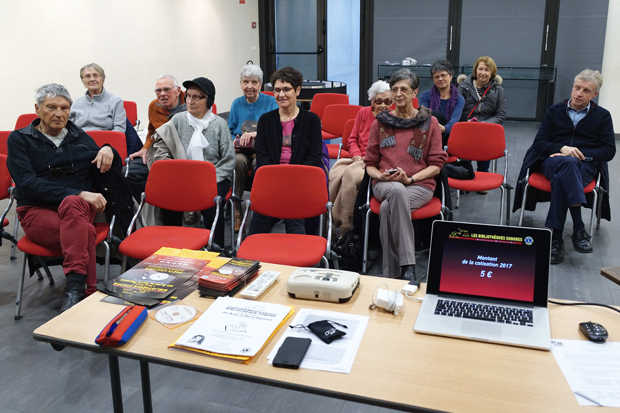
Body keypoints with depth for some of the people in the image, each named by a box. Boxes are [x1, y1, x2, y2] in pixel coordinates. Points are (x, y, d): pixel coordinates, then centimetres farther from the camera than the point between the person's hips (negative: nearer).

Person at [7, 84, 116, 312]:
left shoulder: (79, 137, 17)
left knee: (71, 204, -36)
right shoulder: (19, 139, 6)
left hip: (80, 207, 3)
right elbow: (28, 184, -10)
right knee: (85, 231, -35)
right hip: (37, 210, -2)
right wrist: (79, 194, -22)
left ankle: (75, 289, -40)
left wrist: (108, 150, -6)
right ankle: (90, 292, -31)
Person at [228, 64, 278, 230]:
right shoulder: (237, 103, 14)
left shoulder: (270, 102, 3)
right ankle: (236, 211, -29)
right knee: (238, 160, -33)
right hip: (241, 150, 2)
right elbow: (230, 131, 17)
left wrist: (255, 134, -24)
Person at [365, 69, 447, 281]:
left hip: (419, 185, -1)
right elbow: (370, 163, 15)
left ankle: (391, 274, -28)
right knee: (397, 191, -39)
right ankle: (408, 266, -39)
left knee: (387, 207, -36)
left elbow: (436, 164, 5)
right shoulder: (380, 122, 14)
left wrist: (410, 178, -12)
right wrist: (381, 176, -9)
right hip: (384, 184, 1)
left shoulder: (429, 122, 9)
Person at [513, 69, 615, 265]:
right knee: (568, 163, -39)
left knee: (561, 179, -38)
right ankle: (578, 228, -45)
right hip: (553, 159, 0)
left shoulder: (602, 116, 14)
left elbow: (609, 151, 6)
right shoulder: (555, 110, 17)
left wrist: (581, 154, -10)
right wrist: (562, 149, -11)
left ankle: (556, 237, -39)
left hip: (584, 165, 0)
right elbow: (539, 142, 9)